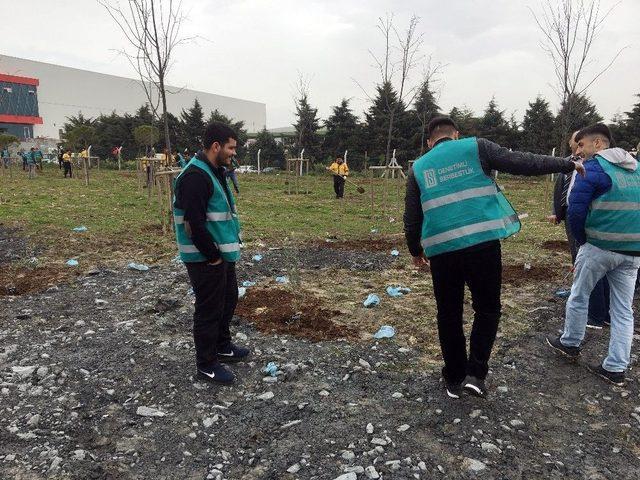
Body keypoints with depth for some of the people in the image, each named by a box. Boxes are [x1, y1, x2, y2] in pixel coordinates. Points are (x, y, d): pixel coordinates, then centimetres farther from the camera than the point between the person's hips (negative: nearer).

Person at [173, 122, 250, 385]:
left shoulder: (215, 171, 12)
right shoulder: (196, 176, -22)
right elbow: (194, 224, -27)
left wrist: (229, 247, 13)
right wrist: (213, 256, -19)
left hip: (223, 253, 10)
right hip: (206, 258, -10)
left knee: (228, 299, 22)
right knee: (209, 309, 3)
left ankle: (223, 347, 42)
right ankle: (206, 365, 19)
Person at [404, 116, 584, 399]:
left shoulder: (418, 168, 13)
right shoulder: (475, 147, 7)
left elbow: (411, 218, 12)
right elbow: (522, 163, 3)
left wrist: (416, 251, 26)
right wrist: (568, 165, 16)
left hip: (441, 250, 2)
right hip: (482, 243, -2)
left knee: (449, 315, 15)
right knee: (487, 309, 16)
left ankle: (454, 380, 25)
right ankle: (475, 374, 10)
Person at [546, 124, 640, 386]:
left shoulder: (593, 167, -9)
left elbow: (576, 210, -14)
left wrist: (582, 240, 1)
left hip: (599, 247, -6)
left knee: (579, 297, 14)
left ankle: (570, 343, 30)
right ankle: (616, 368, 15)